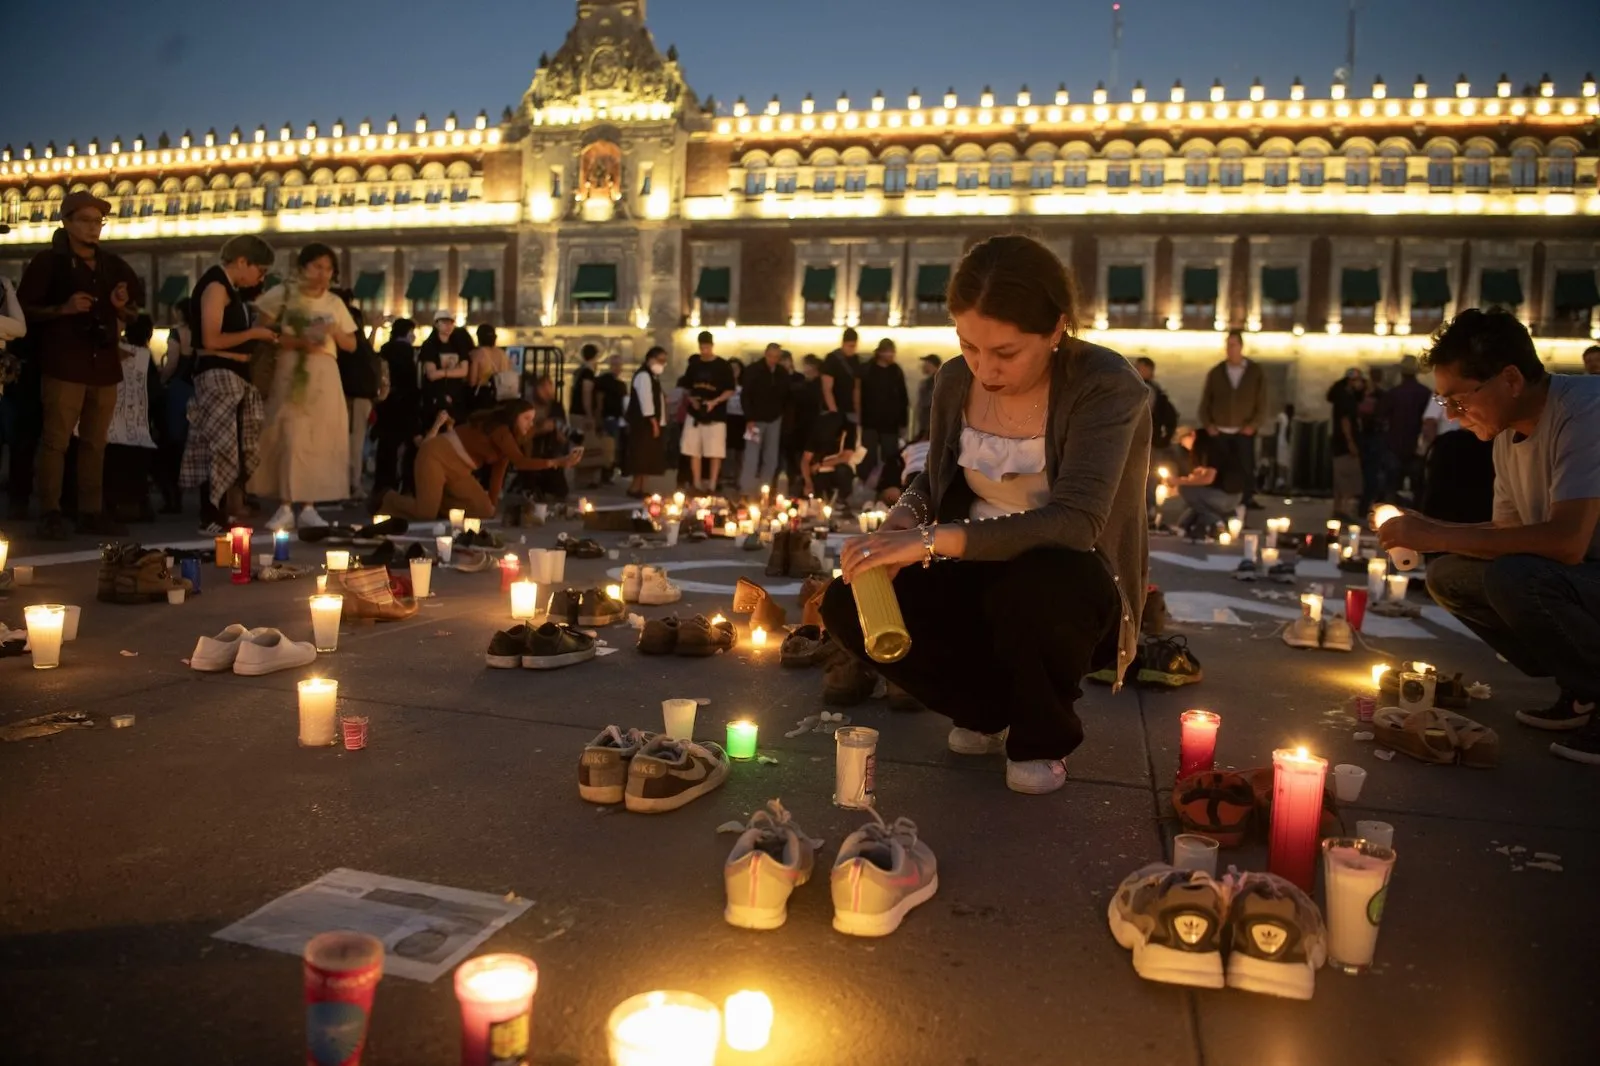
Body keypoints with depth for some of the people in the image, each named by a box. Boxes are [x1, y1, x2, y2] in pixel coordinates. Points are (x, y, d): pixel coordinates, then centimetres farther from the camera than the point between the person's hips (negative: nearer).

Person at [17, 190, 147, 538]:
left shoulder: (113, 265, 15)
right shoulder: (48, 262, 0)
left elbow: (134, 311, 23)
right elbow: (24, 310, -2)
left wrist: (123, 307, 1)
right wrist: (63, 309, -17)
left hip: (105, 365, 5)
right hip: (64, 366, -5)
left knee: (95, 443, 7)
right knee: (55, 440, -7)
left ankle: (90, 512, 11)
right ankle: (50, 513, -5)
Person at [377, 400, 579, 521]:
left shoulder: (509, 436, 7)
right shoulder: (500, 428, -22)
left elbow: (499, 470, 5)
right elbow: (520, 461, -31)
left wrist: (493, 503, 0)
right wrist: (557, 462, -35)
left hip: (458, 471, 9)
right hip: (436, 455, -9)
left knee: (485, 511, -2)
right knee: (426, 514, -21)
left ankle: (440, 504, 16)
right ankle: (388, 500, 9)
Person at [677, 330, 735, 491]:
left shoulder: (723, 366, -3)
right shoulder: (694, 364, 8)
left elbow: (730, 391, -4)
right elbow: (685, 386, 15)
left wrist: (715, 402, -18)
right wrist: (691, 399, -5)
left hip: (716, 416, -4)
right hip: (694, 414, 4)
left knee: (715, 452, -4)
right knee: (693, 451, 4)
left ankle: (712, 485, 2)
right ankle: (696, 484, 12)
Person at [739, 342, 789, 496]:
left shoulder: (783, 373, 5)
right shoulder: (753, 370, -8)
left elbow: (786, 395, 13)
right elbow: (745, 396, -9)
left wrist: (781, 413, 1)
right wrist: (749, 418, -15)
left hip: (774, 420, 4)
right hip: (756, 419, -4)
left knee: (771, 458, 4)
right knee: (752, 457, -8)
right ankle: (746, 492, -4)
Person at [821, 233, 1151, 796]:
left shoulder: (1105, 386, -21)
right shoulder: (956, 379, -4)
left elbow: (1075, 520, -34)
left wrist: (935, 540, -41)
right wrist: (901, 521, -14)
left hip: (1068, 588, -5)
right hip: (979, 576, 5)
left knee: (1033, 586, -41)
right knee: (848, 605, -16)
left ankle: (1044, 738, -5)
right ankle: (990, 709, 9)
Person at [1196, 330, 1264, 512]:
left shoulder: (1256, 372, 5)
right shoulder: (1215, 372, 7)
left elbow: (1262, 404, 4)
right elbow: (1205, 402, 9)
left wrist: (1252, 425, -8)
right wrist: (1207, 424, -3)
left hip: (1243, 433, -1)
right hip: (1218, 433, 1)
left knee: (1245, 470, -3)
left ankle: (1247, 503, 3)